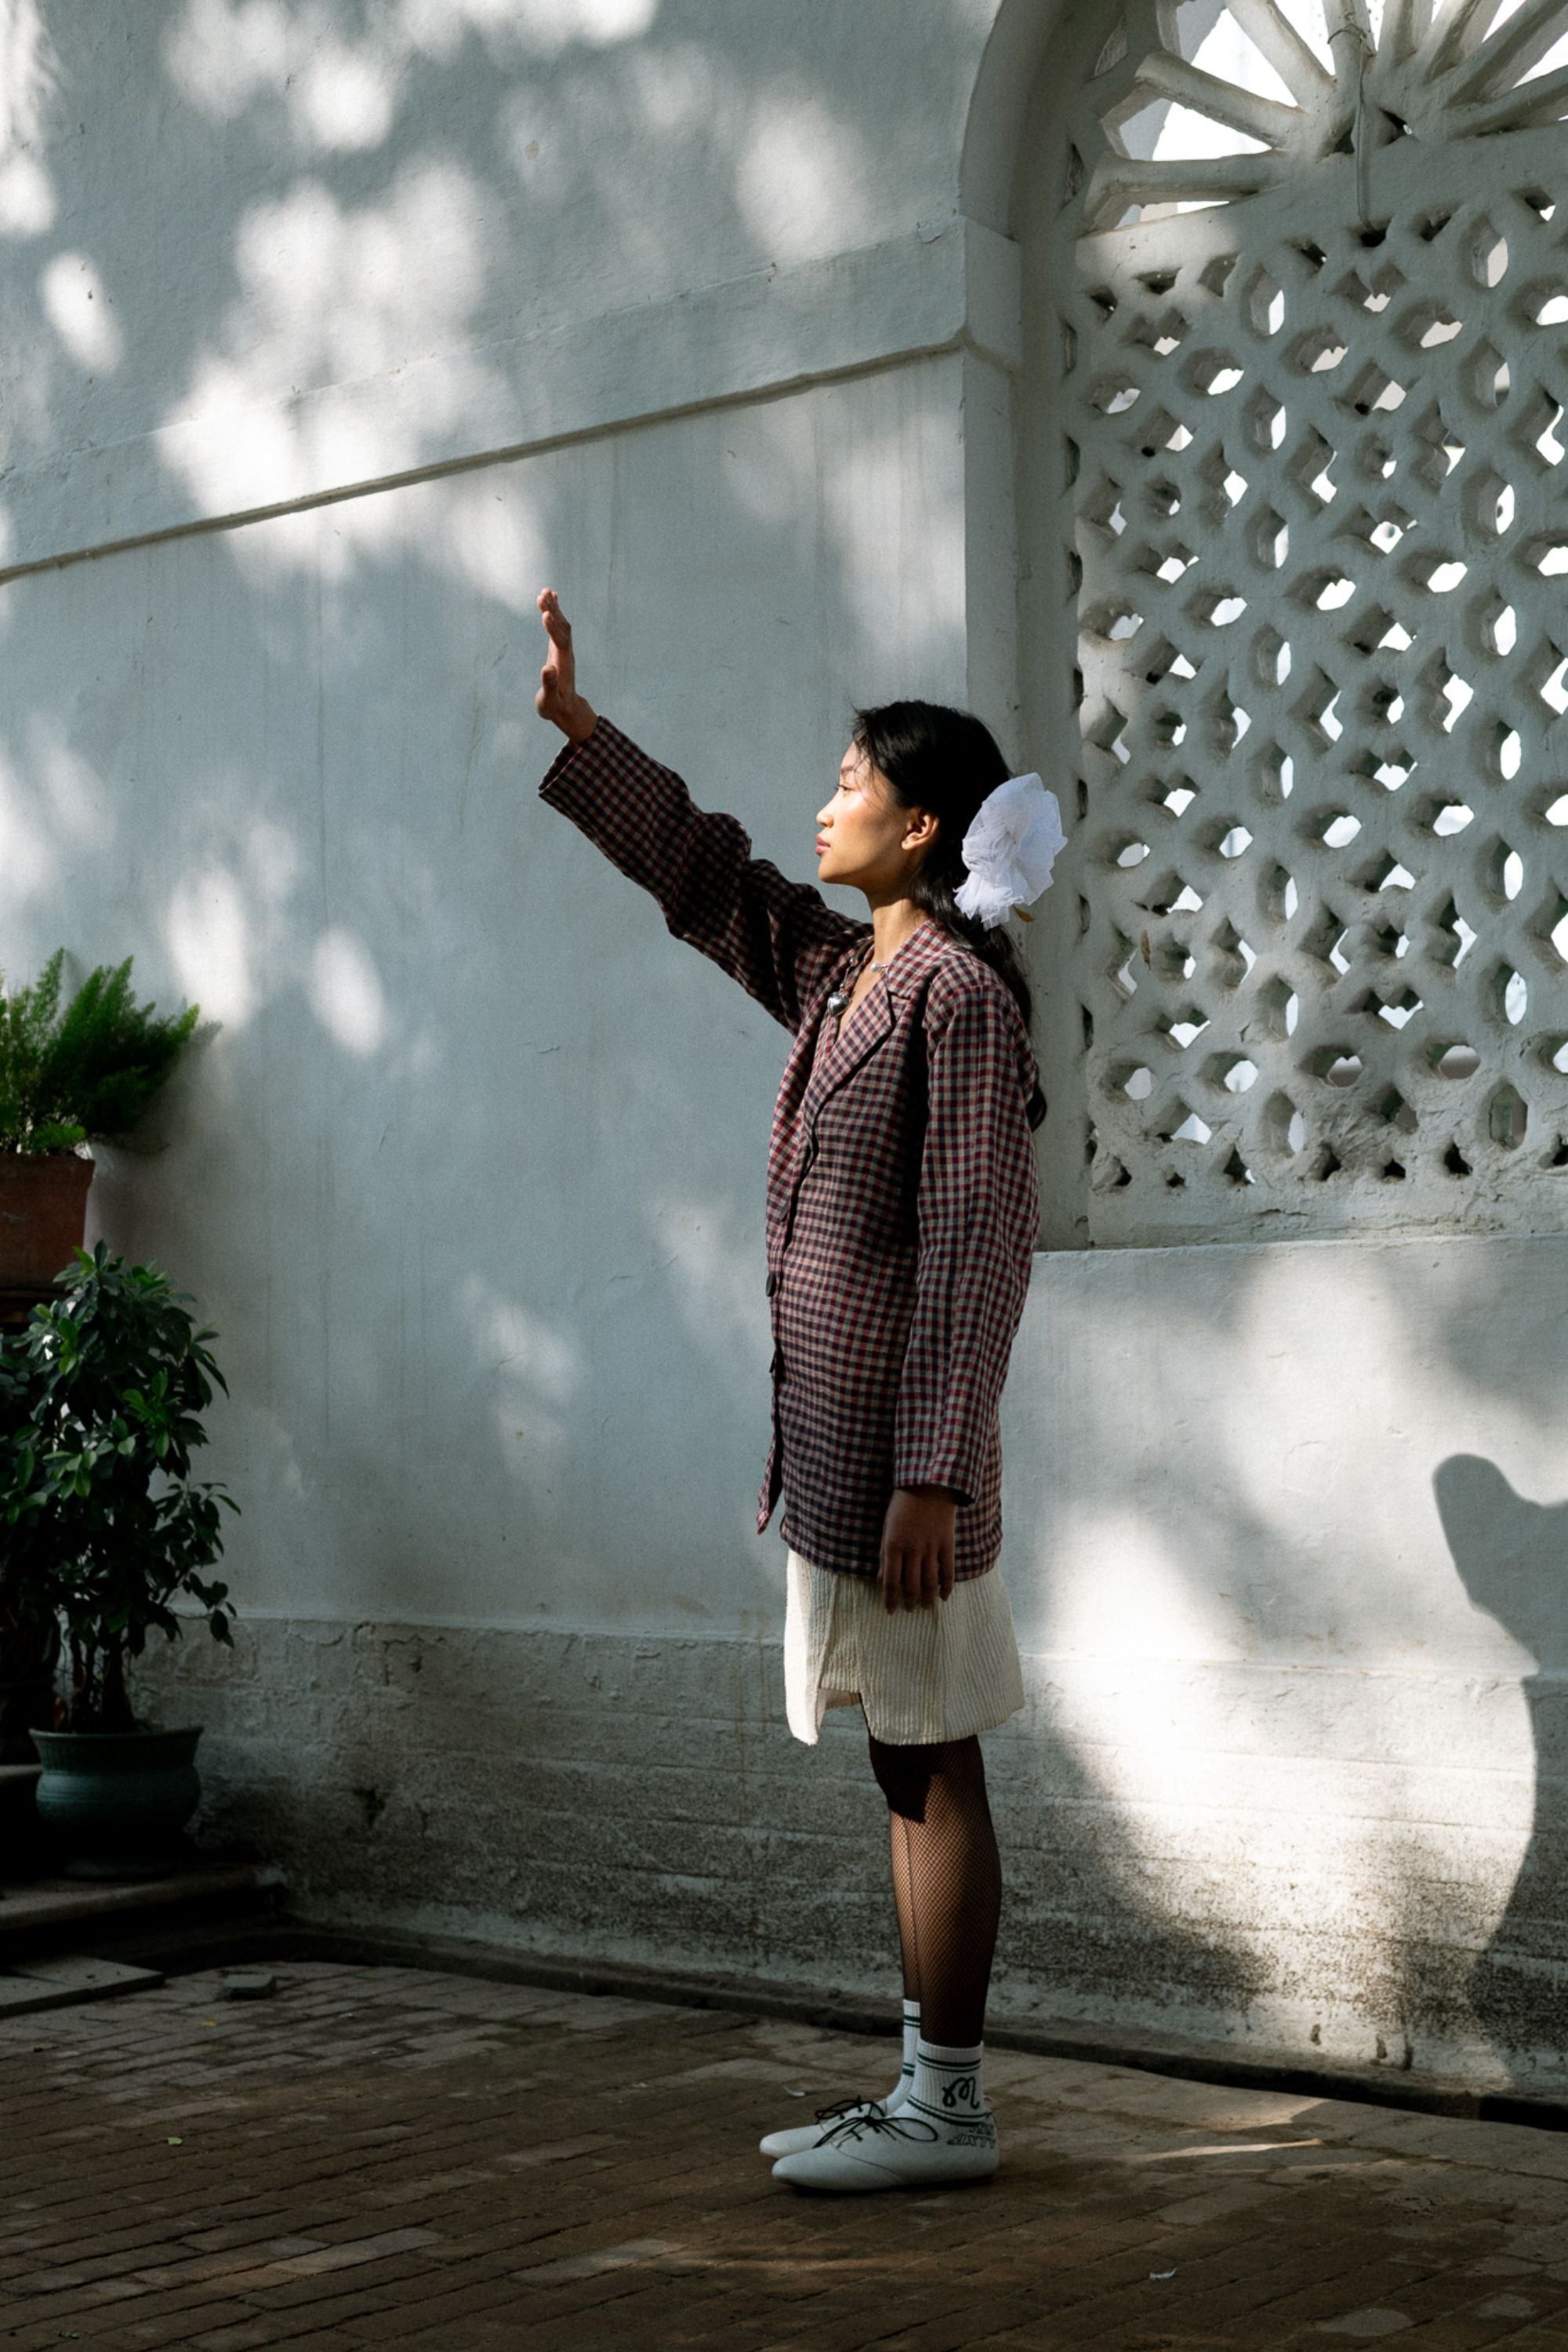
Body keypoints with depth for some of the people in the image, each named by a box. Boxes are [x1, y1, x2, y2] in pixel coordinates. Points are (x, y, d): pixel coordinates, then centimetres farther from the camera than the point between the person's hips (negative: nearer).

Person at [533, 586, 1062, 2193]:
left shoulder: (958, 993, -12)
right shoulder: (840, 976, 14)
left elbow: (976, 1252, -17)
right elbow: (701, 872, 29)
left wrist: (931, 1476, -21)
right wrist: (574, 728, 28)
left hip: (899, 1452, -9)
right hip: (833, 1449, 9)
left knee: (932, 1770, -2)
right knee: (906, 1772, 12)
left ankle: (949, 2108, 7)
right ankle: (925, 2093, 20)